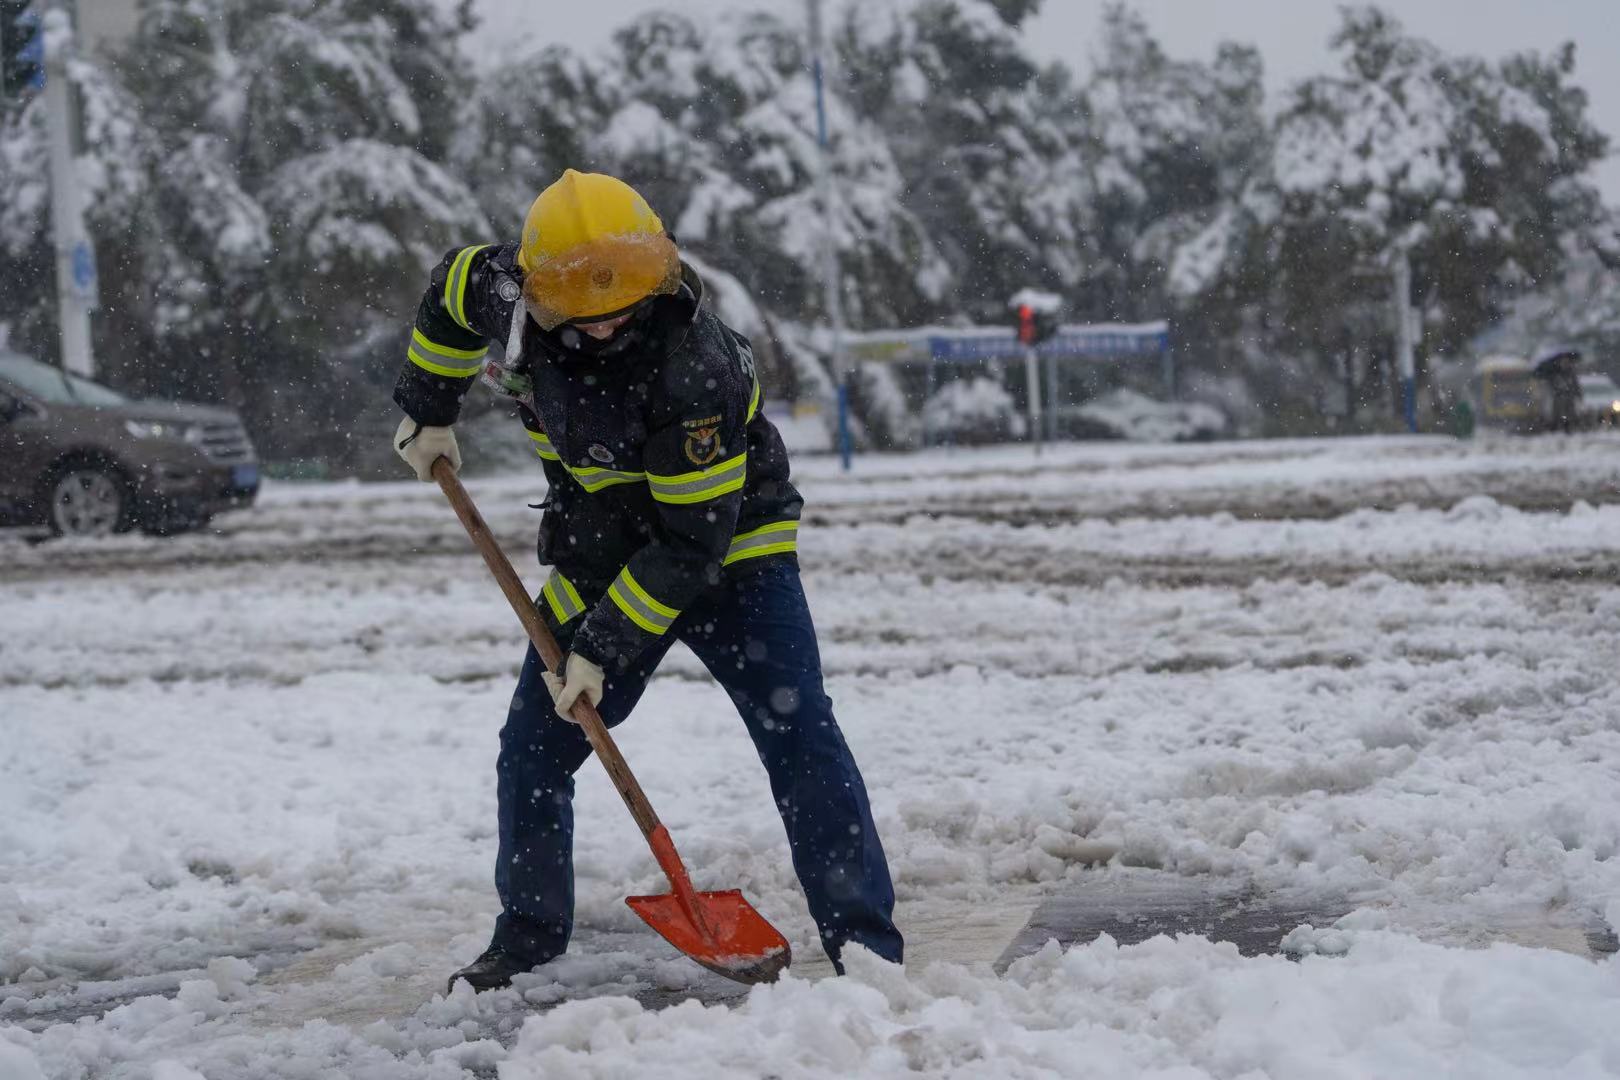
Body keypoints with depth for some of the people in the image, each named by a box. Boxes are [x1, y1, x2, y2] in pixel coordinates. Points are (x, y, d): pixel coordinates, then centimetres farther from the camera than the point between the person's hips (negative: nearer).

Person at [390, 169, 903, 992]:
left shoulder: (692, 367, -34)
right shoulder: (507, 290, -16)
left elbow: (693, 542, -30)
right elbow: (451, 290, 11)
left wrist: (604, 646, -28)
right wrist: (429, 410, 14)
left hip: (727, 547, -6)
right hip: (604, 548, 6)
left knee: (797, 731, -17)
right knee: (534, 746, 3)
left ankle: (864, 940, -13)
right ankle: (526, 939, 17)